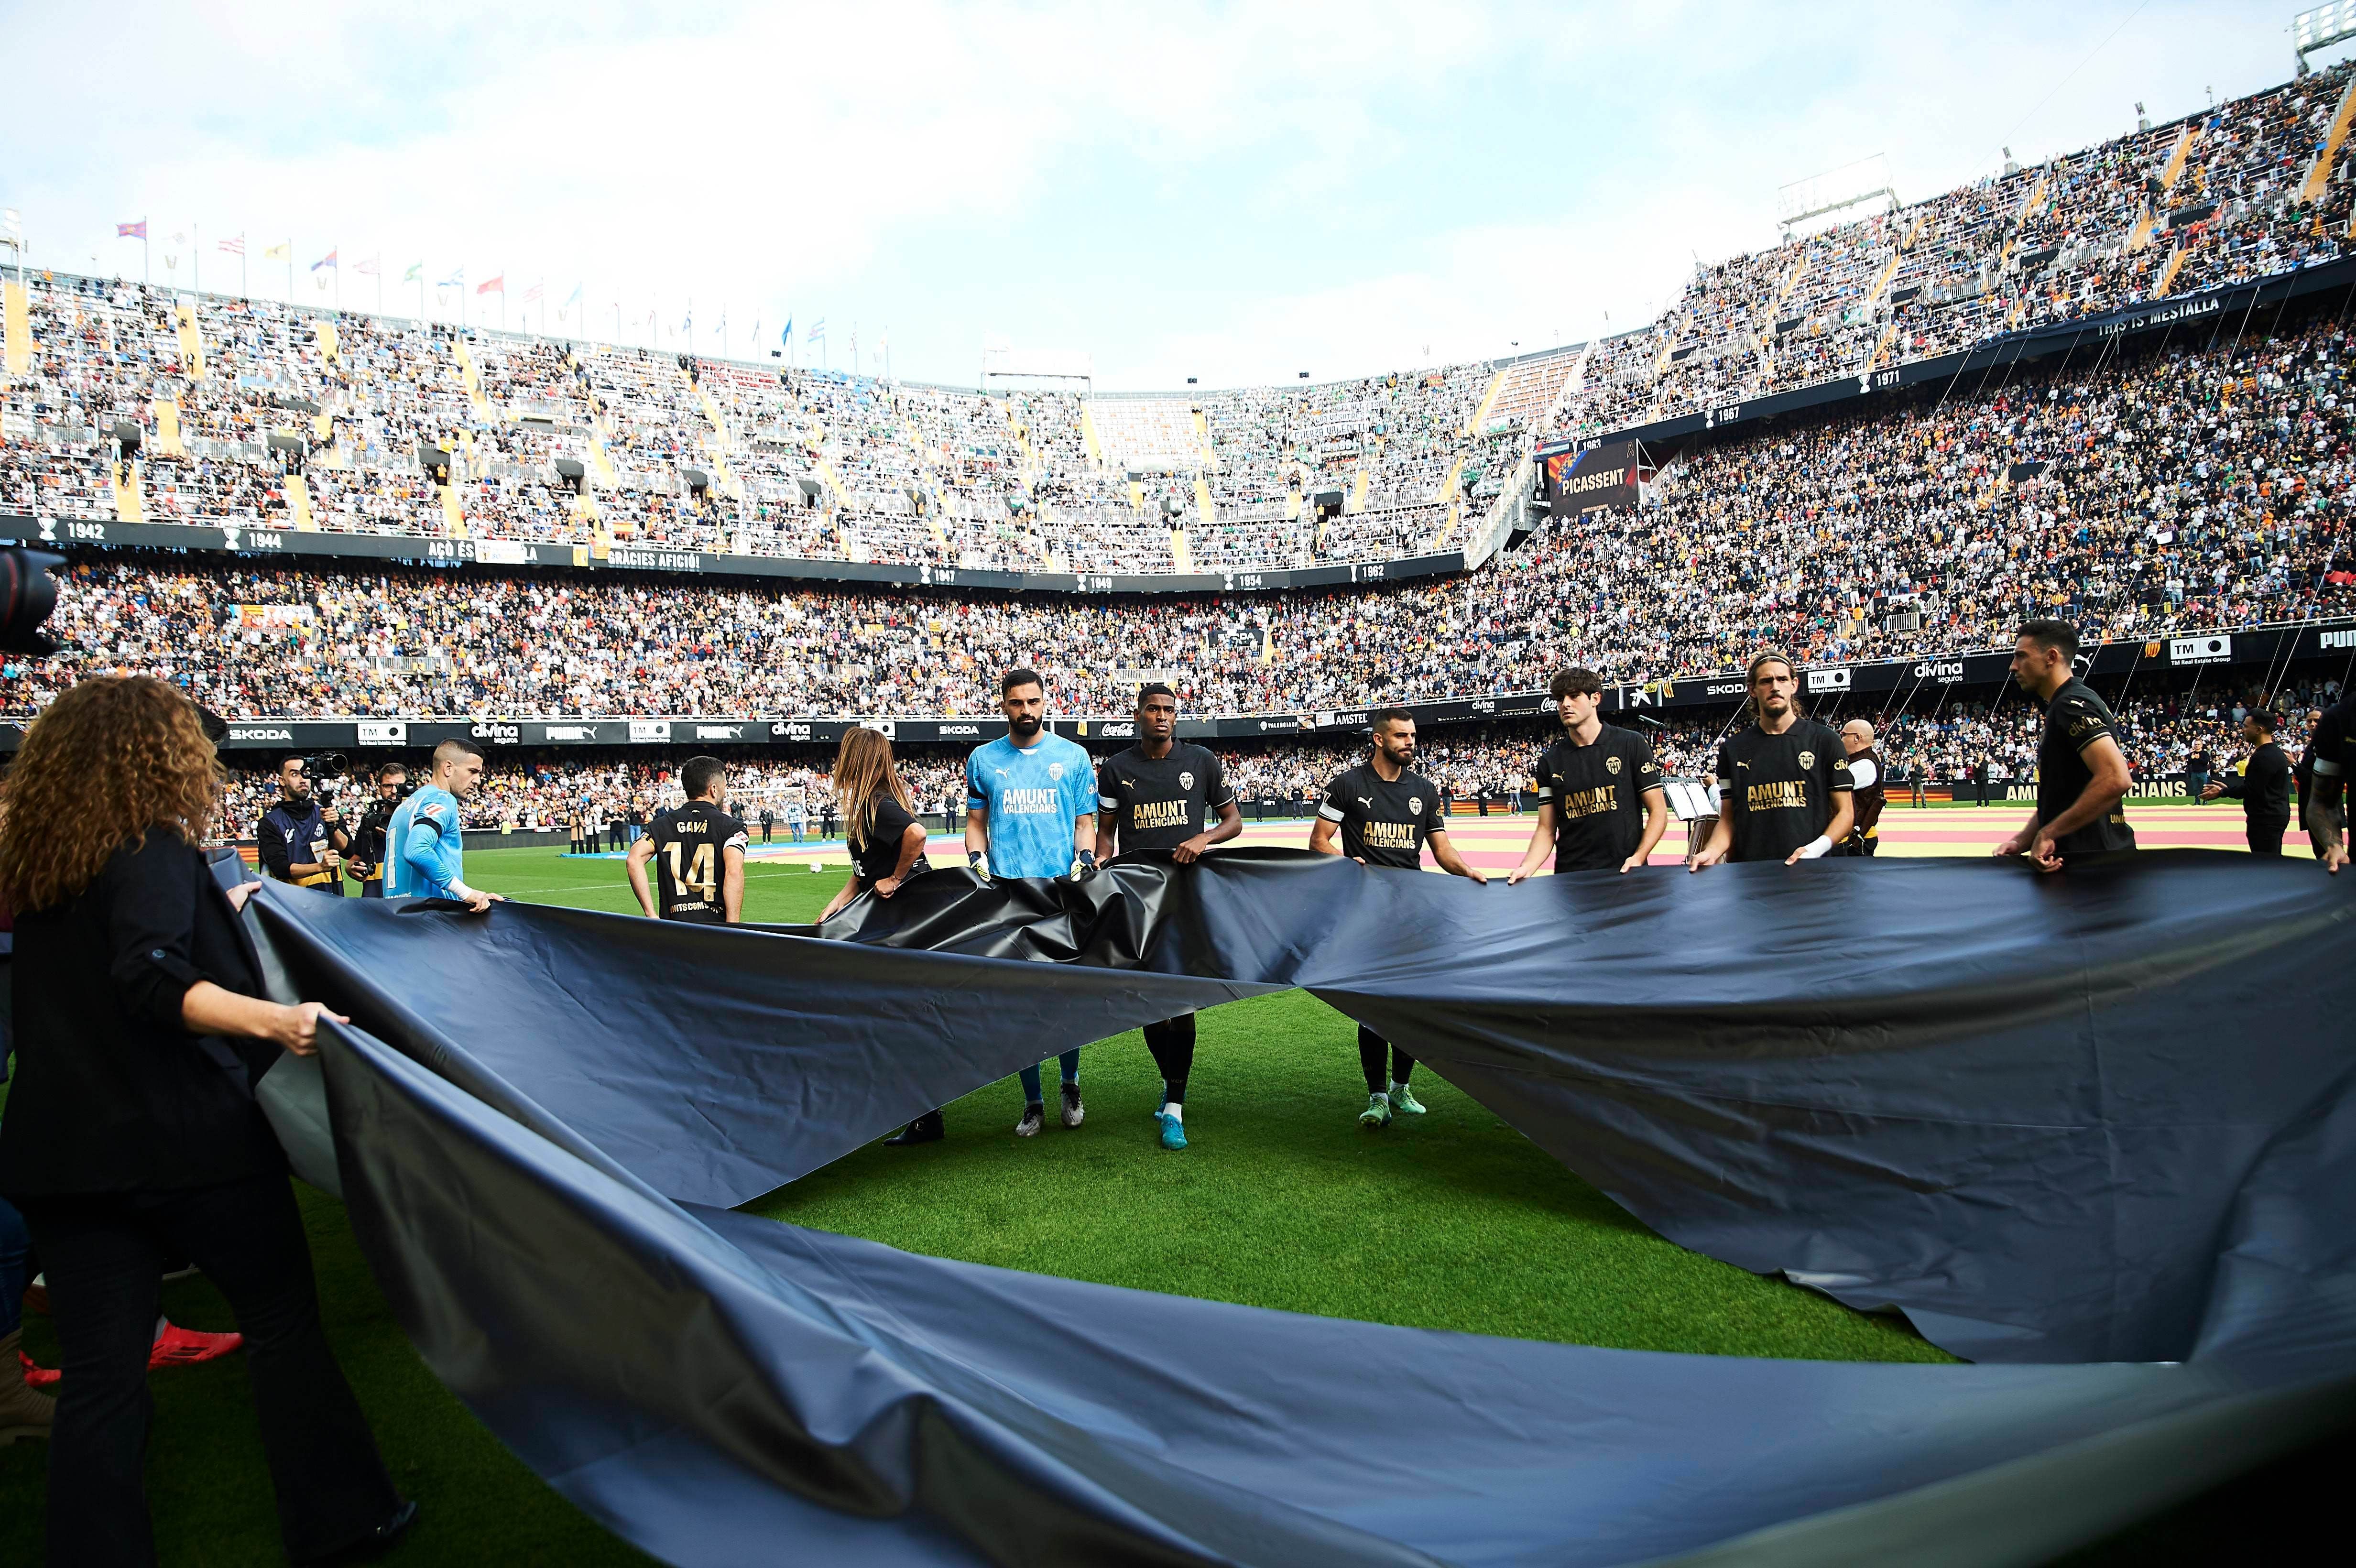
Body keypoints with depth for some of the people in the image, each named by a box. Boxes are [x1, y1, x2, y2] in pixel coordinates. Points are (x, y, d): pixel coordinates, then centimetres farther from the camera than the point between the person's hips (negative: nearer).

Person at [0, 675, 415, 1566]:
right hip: (187, 1137, -6)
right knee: (283, 1322, 9)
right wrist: (273, 1020, -38)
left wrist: (214, 911, 41)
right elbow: (151, 981, -25)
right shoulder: (154, 848, -11)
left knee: (98, 1376, 8)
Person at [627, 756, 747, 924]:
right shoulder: (730, 826, 1)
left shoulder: (663, 824, 12)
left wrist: (650, 915, -3)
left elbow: (634, 861, -3)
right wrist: (732, 929, -18)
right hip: (716, 926, -3)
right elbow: (734, 872, -15)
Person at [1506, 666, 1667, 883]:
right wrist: (1526, 868, -12)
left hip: (1624, 873, -2)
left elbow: (1658, 812, 0)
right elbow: (1546, 829, 6)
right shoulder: (1550, 762, 6)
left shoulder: (1631, 744, 0)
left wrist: (1639, 857, -14)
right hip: (1569, 878, 2)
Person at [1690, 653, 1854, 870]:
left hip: (1811, 869, -1)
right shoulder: (1733, 748, 8)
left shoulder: (1823, 740, 4)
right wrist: (1712, 852, -11)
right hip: (1749, 872, 1)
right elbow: (1728, 819, 9)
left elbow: (1845, 812, 4)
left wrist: (1817, 847, -14)